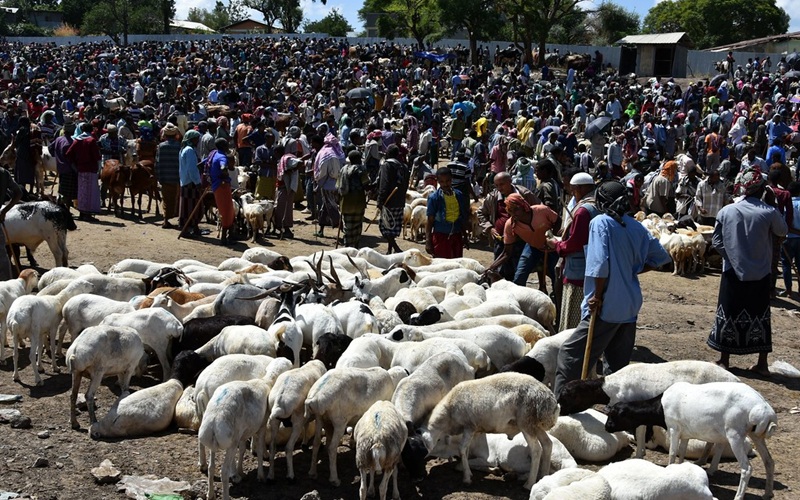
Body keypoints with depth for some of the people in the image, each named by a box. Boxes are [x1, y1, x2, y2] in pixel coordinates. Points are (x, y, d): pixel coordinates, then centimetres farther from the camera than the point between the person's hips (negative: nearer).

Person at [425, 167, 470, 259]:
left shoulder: (459, 195, 3)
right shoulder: (434, 197, -8)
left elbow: (462, 218, 13)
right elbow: (430, 220, -5)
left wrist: (465, 237, 16)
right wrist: (428, 241, -9)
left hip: (456, 236, 4)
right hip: (440, 236, -4)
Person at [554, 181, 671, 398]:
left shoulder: (601, 223, -11)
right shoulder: (636, 227, 8)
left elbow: (600, 264, -21)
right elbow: (660, 256, 16)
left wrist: (597, 297, -12)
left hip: (606, 307, -7)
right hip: (630, 306, 7)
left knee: (571, 355, -3)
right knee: (618, 364, 14)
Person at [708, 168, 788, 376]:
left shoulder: (726, 211, -7)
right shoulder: (769, 213, -11)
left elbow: (716, 242, -4)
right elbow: (783, 232, 7)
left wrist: (732, 255, 7)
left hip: (733, 272, 0)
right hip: (761, 274, 0)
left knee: (729, 315, 10)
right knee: (760, 316, 10)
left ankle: (724, 360, 17)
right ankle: (762, 363, 14)